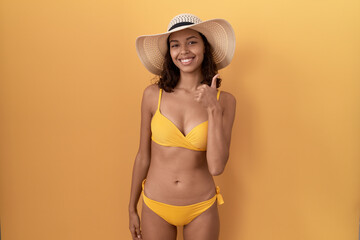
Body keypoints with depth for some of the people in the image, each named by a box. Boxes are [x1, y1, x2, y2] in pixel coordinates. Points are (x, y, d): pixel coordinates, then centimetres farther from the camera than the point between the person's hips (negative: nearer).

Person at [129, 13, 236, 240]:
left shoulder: (224, 100, -9)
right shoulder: (153, 95, -9)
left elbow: (216, 167, -16)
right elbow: (143, 156, -1)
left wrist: (214, 110, -23)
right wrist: (132, 209, 7)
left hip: (201, 210, 0)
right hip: (155, 207, 0)